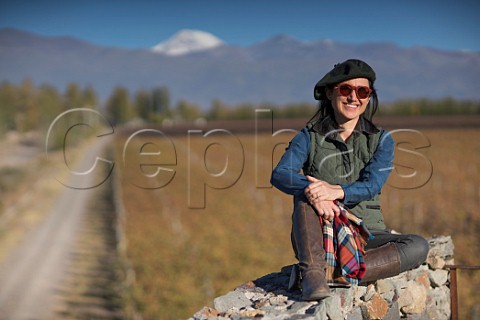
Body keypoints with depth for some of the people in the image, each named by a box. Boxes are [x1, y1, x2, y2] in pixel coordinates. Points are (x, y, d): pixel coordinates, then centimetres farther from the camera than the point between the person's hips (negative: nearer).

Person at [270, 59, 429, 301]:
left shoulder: (381, 140, 6)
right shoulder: (310, 137, 4)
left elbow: (371, 186, -12)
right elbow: (279, 175, -14)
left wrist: (337, 191, -35)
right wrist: (314, 192, -36)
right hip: (320, 238, -1)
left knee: (418, 247, -25)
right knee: (306, 193, -28)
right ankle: (312, 272, -37)